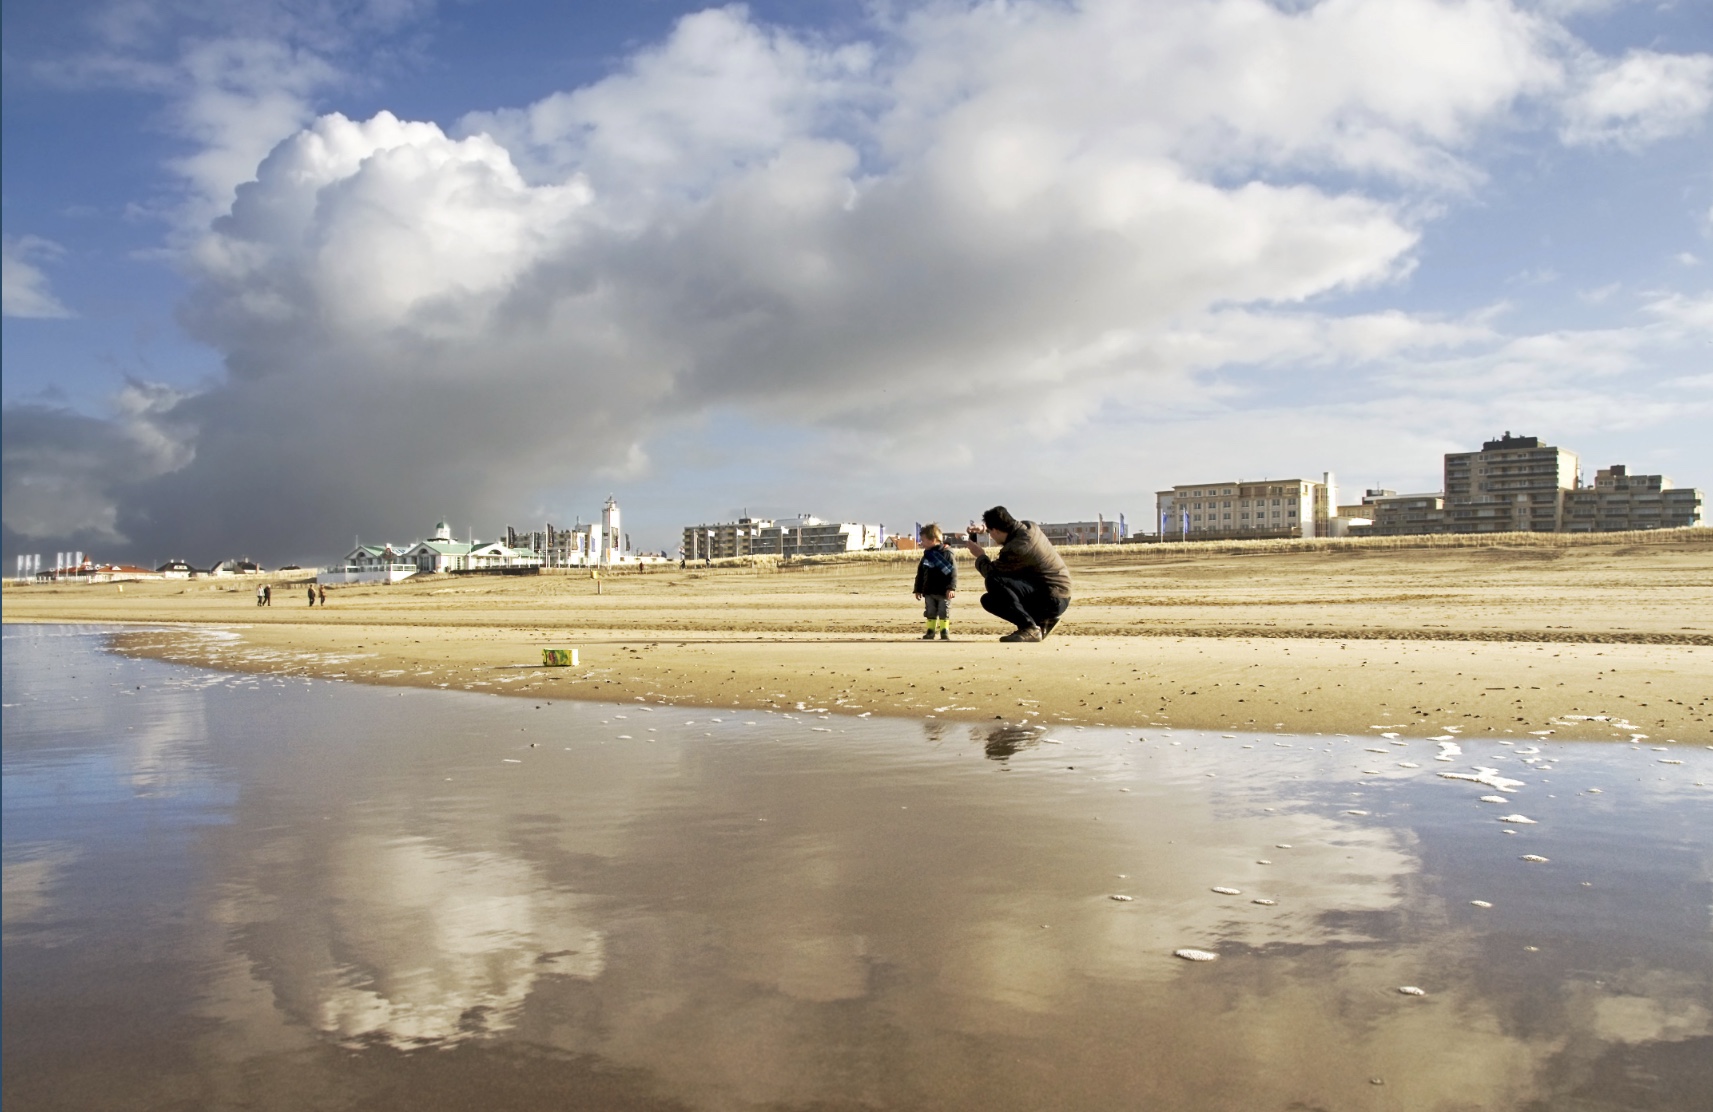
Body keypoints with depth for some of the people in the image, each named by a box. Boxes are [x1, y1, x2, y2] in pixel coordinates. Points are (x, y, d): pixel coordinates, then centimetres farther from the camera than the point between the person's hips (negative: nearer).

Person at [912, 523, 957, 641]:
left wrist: (951, 588, -20)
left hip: (944, 592, -5)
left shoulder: (946, 553, -9)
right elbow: (920, 573, 14)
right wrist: (918, 589, 12)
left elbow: (953, 572, -13)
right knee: (930, 612, 8)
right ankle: (930, 631, 15)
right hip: (929, 592, 5)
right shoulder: (926, 556, 8)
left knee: (944, 612, 0)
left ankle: (945, 631, 8)